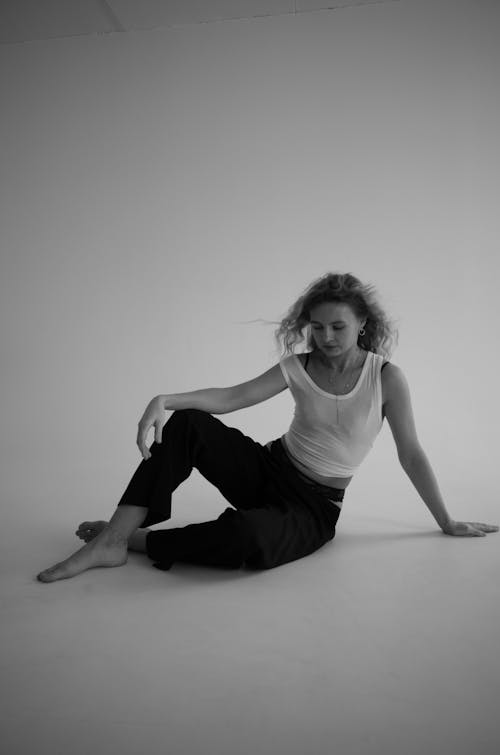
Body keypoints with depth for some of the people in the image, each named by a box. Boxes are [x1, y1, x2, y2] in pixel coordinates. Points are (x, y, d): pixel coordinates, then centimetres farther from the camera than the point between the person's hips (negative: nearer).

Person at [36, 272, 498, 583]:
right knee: (188, 423, -22)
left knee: (248, 538, -39)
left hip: (314, 507, -3)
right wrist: (163, 401, -29)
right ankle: (112, 538, -21)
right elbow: (229, 398, -13)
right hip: (268, 470, 3)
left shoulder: (387, 378, -10)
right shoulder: (298, 368, -3)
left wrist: (447, 523, 4)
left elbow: (412, 455, -3)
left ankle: (132, 540, -15)